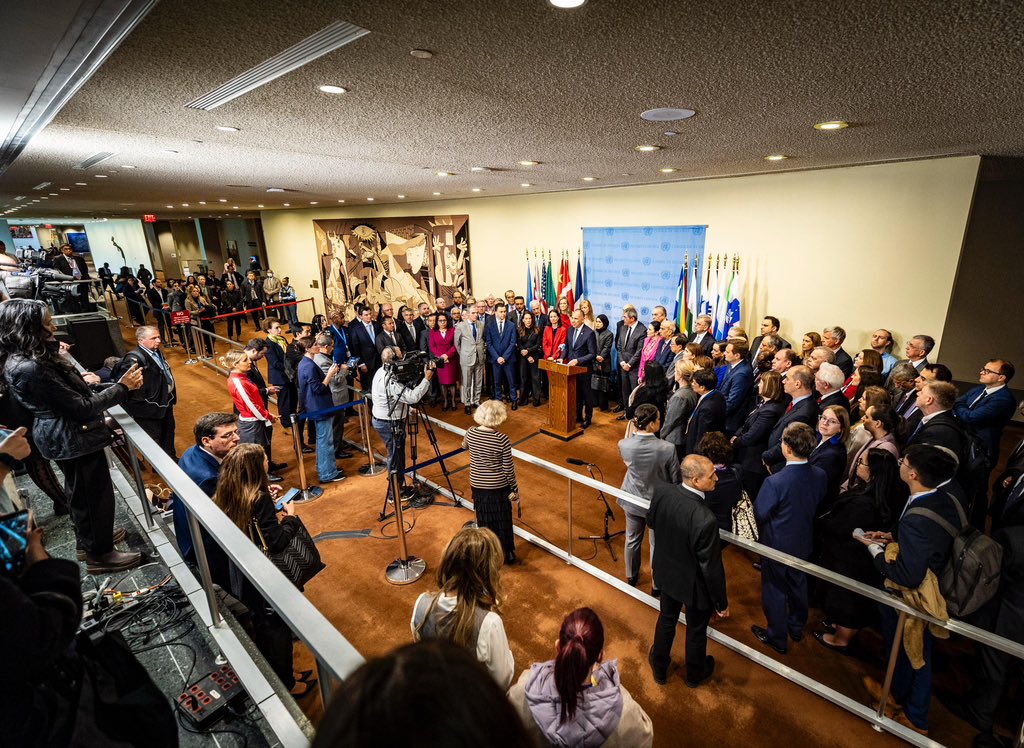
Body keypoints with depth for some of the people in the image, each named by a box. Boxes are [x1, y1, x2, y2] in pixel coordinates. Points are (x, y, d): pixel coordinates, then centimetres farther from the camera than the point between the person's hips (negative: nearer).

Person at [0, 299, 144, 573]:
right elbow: (80, 408, -25)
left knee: (81, 492, 25)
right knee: (94, 494, 5)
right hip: (72, 439, -10)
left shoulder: (26, 358, 1)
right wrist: (122, 388, -19)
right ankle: (99, 555, 21)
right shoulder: (29, 368, -29)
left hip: (65, 435, 10)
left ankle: (90, 538, 44)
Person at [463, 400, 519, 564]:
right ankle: (507, 555, 30)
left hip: (478, 485, 3)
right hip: (499, 487, -3)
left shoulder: (470, 433, -10)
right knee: (502, 521, 15)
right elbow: (508, 468, -13)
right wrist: (515, 488, 0)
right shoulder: (502, 440, -21)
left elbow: (464, 446, 15)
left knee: (484, 521, 18)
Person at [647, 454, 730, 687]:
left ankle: (659, 668, 54)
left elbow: (651, 522, -2)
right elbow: (712, 569, -25)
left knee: (666, 619, 29)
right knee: (696, 630, 26)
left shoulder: (661, 491, -24)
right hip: (694, 584, -4)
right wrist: (722, 603, -8)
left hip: (667, 573, 4)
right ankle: (695, 674, 55)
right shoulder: (705, 521, -40)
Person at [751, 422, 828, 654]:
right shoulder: (820, 476, -17)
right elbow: (817, 506, 0)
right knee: (798, 584, 27)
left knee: (775, 590, 16)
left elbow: (759, 514, -22)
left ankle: (777, 638, 35)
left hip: (777, 544, -5)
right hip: (803, 542, 6)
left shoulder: (774, 482, -35)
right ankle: (797, 627, 50)